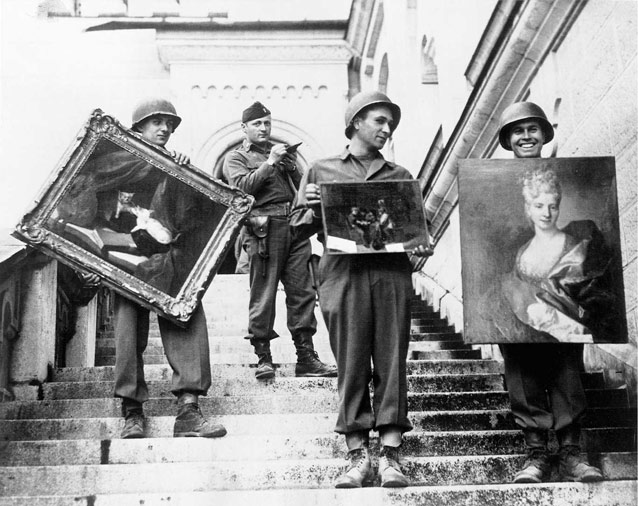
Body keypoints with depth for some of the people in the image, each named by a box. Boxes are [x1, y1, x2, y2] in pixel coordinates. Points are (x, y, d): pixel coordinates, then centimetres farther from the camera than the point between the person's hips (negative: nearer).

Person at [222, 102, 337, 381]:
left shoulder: (284, 152, 26)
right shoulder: (236, 157, 11)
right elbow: (242, 186, -9)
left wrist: (291, 167, 2)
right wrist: (270, 162, -10)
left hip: (295, 226, 5)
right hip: (263, 229, -5)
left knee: (302, 292, 1)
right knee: (262, 296, -6)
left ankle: (306, 358, 4)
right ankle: (263, 358, -1)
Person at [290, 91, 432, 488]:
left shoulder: (400, 176, 21)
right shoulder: (322, 171, 16)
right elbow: (300, 228, 13)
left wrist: (421, 249, -4)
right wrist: (312, 208, -8)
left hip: (392, 273, 2)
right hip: (344, 273, -1)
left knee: (392, 364, -3)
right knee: (351, 366, -3)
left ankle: (391, 457, 0)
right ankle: (358, 457, 2)